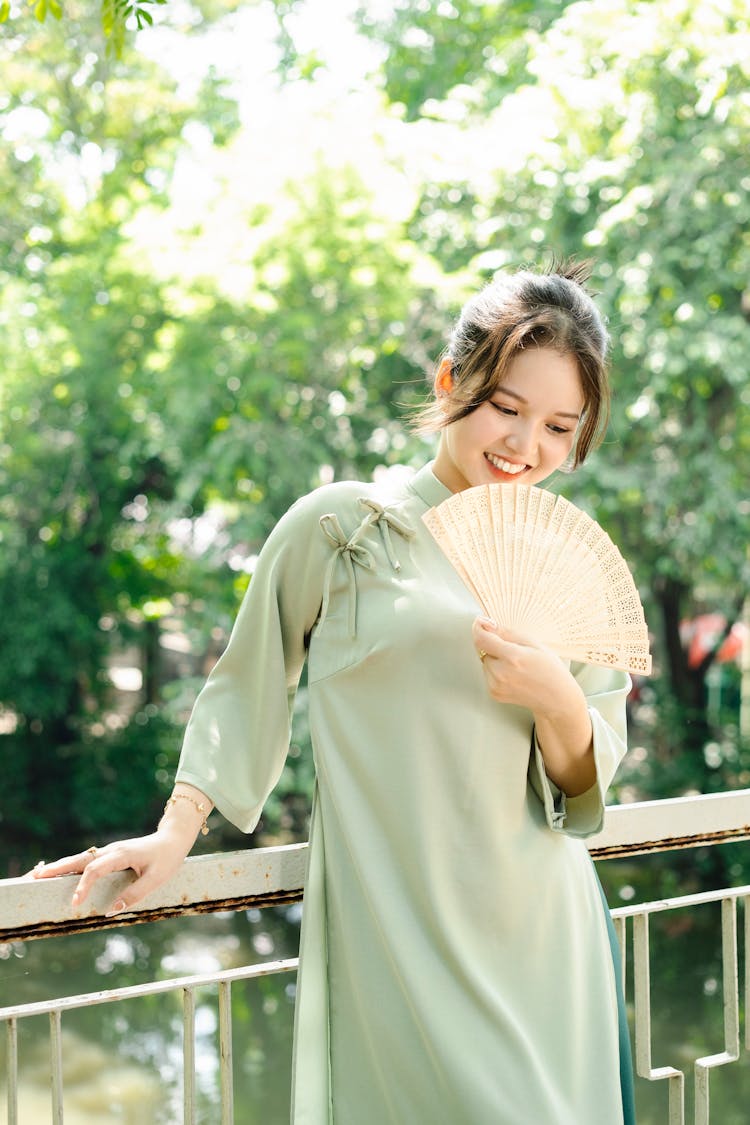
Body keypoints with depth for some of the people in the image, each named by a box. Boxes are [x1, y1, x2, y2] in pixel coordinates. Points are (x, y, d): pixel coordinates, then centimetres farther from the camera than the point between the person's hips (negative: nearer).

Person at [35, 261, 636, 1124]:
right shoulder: (341, 526, -2)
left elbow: (590, 780, 10)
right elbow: (246, 686, 7)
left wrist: (558, 702, -11)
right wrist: (176, 832, -2)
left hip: (545, 934, 4)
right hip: (397, 939, -4)